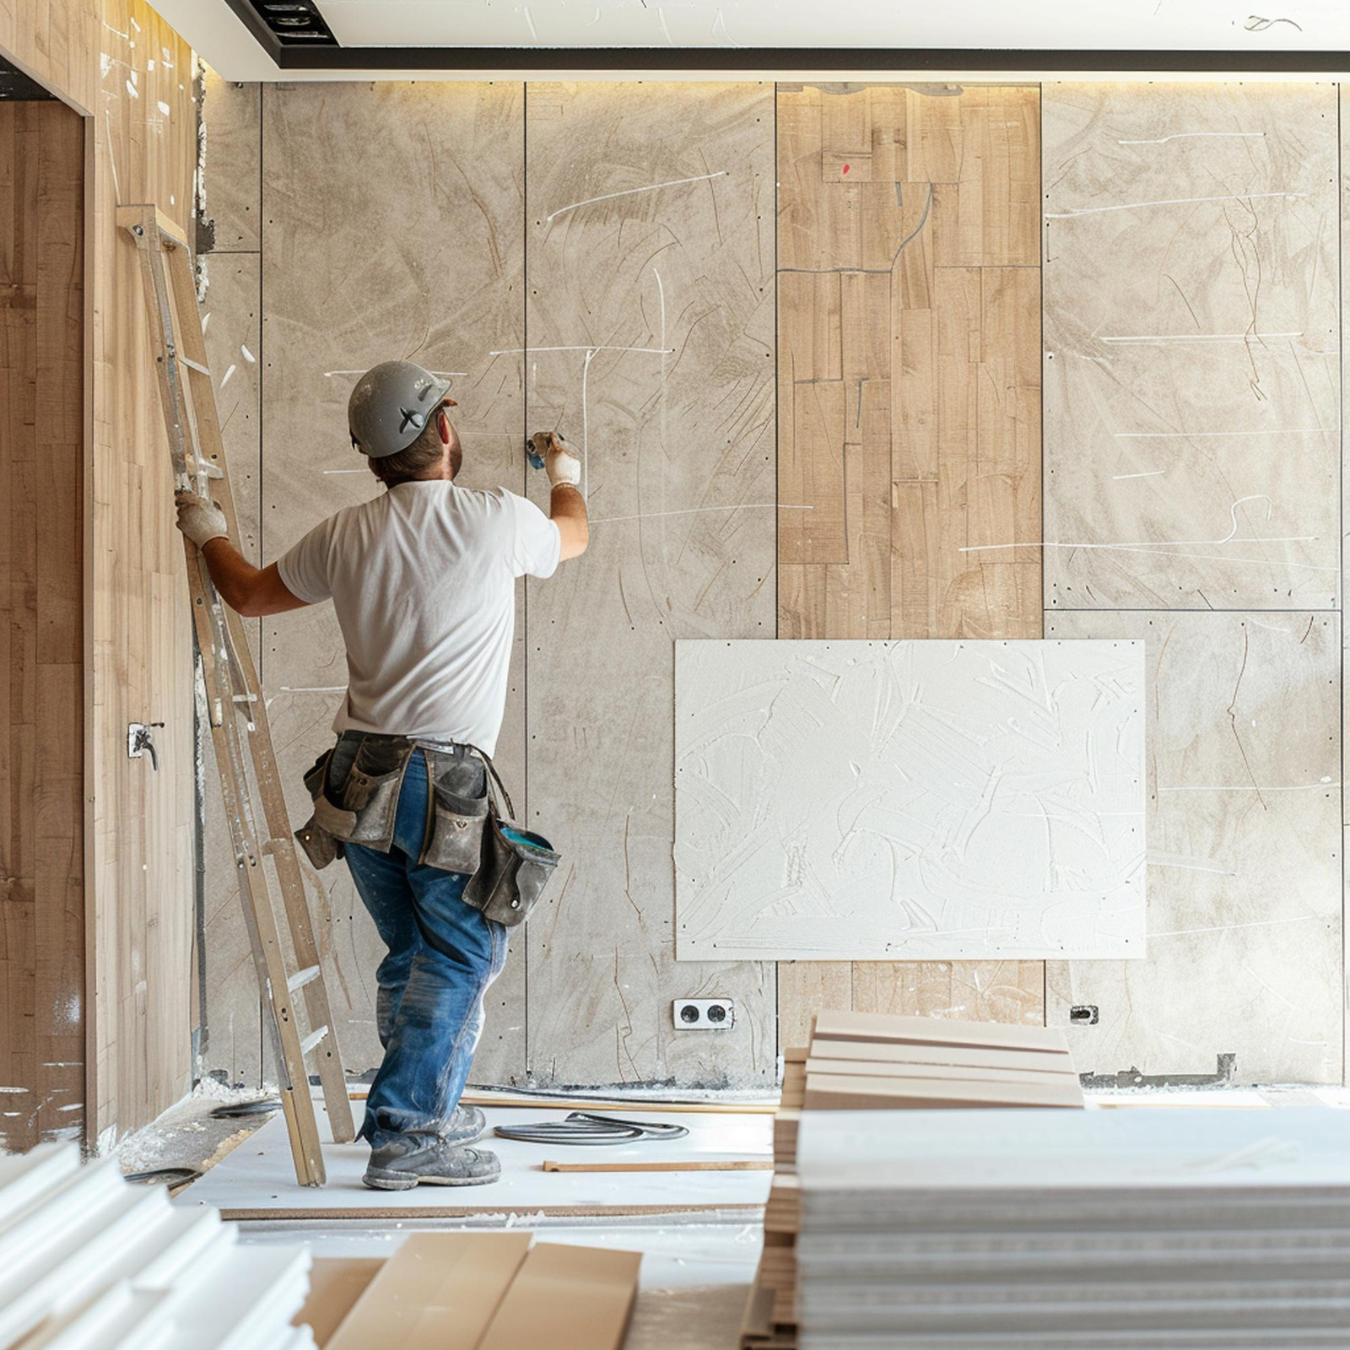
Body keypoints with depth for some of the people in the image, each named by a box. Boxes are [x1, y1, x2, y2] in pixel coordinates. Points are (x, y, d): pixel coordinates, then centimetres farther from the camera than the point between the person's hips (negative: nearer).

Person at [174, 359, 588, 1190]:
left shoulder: (345, 537, 6)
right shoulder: (498, 521, -4)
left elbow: (250, 594, 23)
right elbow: (573, 534, 20)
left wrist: (210, 535, 43)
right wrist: (566, 475, 42)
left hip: (361, 780, 6)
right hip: (448, 784, -6)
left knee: (416, 953, 17)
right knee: (466, 955, 0)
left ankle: (432, 1114, 27)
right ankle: (407, 1135, -5)